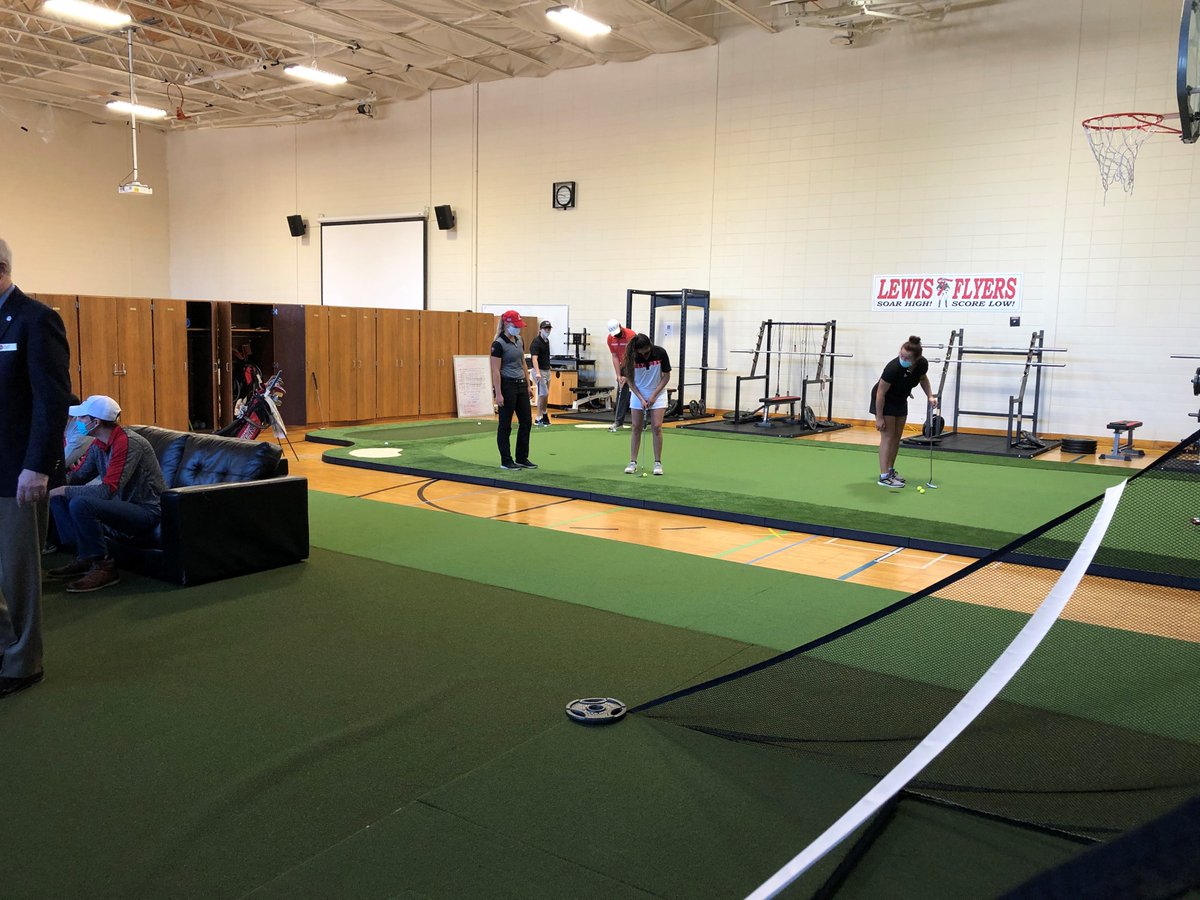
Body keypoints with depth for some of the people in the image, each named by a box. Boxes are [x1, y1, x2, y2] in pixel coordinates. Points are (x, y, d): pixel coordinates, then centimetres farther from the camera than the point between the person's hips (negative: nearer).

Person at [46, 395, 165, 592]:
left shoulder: (128, 443, -23)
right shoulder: (97, 444, 6)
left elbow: (108, 490, -29)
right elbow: (78, 476, 13)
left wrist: (65, 490, -22)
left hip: (146, 512, -10)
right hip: (123, 505, 10)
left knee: (80, 504, -29)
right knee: (57, 498, 8)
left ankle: (104, 567, -15)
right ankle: (83, 557, 8)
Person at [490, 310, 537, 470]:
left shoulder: (519, 340, 10)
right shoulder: (498, 344, -14)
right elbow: (496, 370, -15)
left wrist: (528, 385, 11)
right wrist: (498, 394, -18)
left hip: (520, 385, 8)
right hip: (507, 386, -8)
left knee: (526, 422, 8)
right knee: (505, 425, 1)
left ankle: (522, 458, 18)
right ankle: (506, 461, 9)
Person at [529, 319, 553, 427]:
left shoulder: (547, 341, 11)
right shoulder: (536, 342, -17)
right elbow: (534, 358, -29)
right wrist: (537, 373, -42)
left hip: (547, 370, 8)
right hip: (539, 371, -8)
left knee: (545, 394, 12)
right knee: (543, 393, -11)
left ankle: (543, 414, 24)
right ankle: (539, 418, -4)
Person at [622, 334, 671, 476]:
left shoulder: (660, 353, -20)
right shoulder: (632, 357, -19)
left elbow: (666, 376, -10)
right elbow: (630, 380, -8)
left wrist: (654, 395, -15)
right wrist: (641, 399, -16)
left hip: (657, 393, -1)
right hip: (638, 394, 1)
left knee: (656, 427, -8)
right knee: (636, 428, 0)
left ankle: (658, 462, 0)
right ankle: (633, 462, 6)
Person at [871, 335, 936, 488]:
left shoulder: (923, 364, -21)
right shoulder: (893, 367, -36)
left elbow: (923, 378, 5)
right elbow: (881, 392, -26)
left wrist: (930, 395, -10)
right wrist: (879, 417, -22)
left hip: (900, 400, 6)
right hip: (884, 400, -6)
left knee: (897, 436, 9)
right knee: (888, 436, -11)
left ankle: (890, 470, 21)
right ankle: (884, 476, -11)